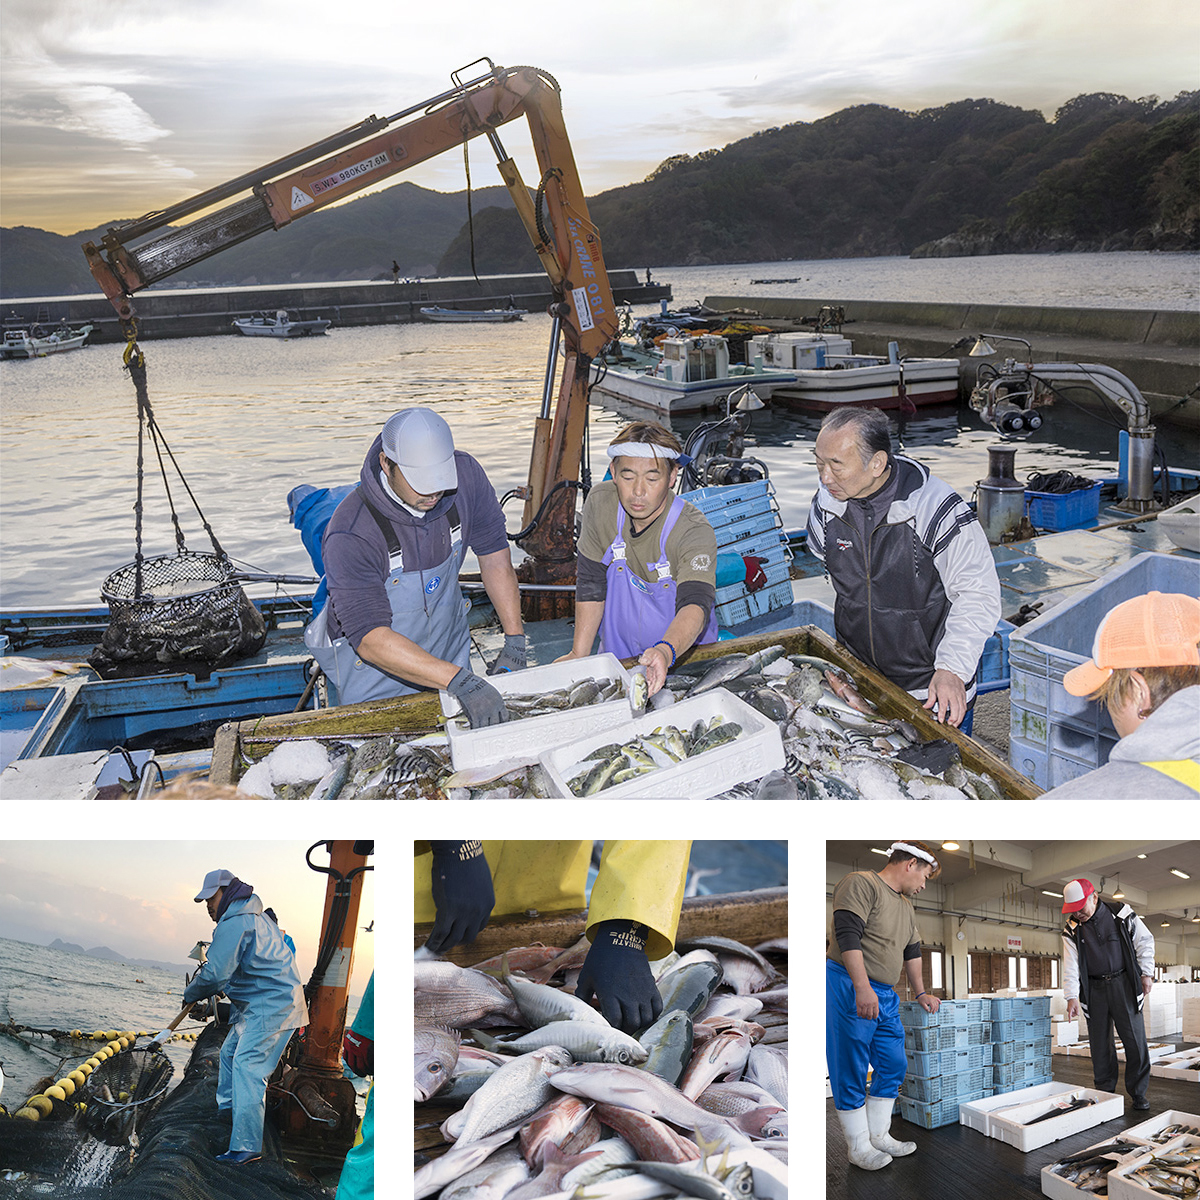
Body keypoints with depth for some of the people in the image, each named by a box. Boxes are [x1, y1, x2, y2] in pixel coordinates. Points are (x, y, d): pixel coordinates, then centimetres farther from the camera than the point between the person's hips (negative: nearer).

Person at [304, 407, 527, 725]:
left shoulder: (465, 475, -18)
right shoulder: (349, 535, -33)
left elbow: (494, 552, -4)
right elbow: (370, 639, -36)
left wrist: (514, 642, -9)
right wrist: (459, 680, -45)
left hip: (450, 656, 4)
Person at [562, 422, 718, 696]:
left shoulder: (695, 532, -23)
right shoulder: (600, 503, -11)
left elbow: (696, 605, -38)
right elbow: (591, 583, -2)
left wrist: (665, 652, -57)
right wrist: (579, 655, -6)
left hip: (685, 655, -3)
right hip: (617, 657, 3)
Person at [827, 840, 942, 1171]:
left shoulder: (906, 906, 20)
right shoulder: (861, 883, -11)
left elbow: (912, 953, 29)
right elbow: (847, 935, -20)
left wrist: (921, 993, 26)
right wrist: (862, 988, -26)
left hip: (885, 996, 10)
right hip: (849, 989, -10)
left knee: (894, 1066, 10)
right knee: (851, 1072, -2)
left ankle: (878, 1135, 23)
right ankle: (859, 1147, 6)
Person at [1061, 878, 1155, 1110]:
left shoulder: (1122, 914, -6)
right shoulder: (1072, 929, 0)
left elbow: (1145, 941, 5)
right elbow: (1070, 965, -4)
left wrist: (1146, 973, 1)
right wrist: (1072, 997, -13)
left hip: (1124, 984, -2)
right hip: (1094, 989, 2)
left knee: (1135, 1040, -3)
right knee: (1100, 1043, 4)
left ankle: (1138, 1093, 8)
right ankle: (1105, 1092, 15)